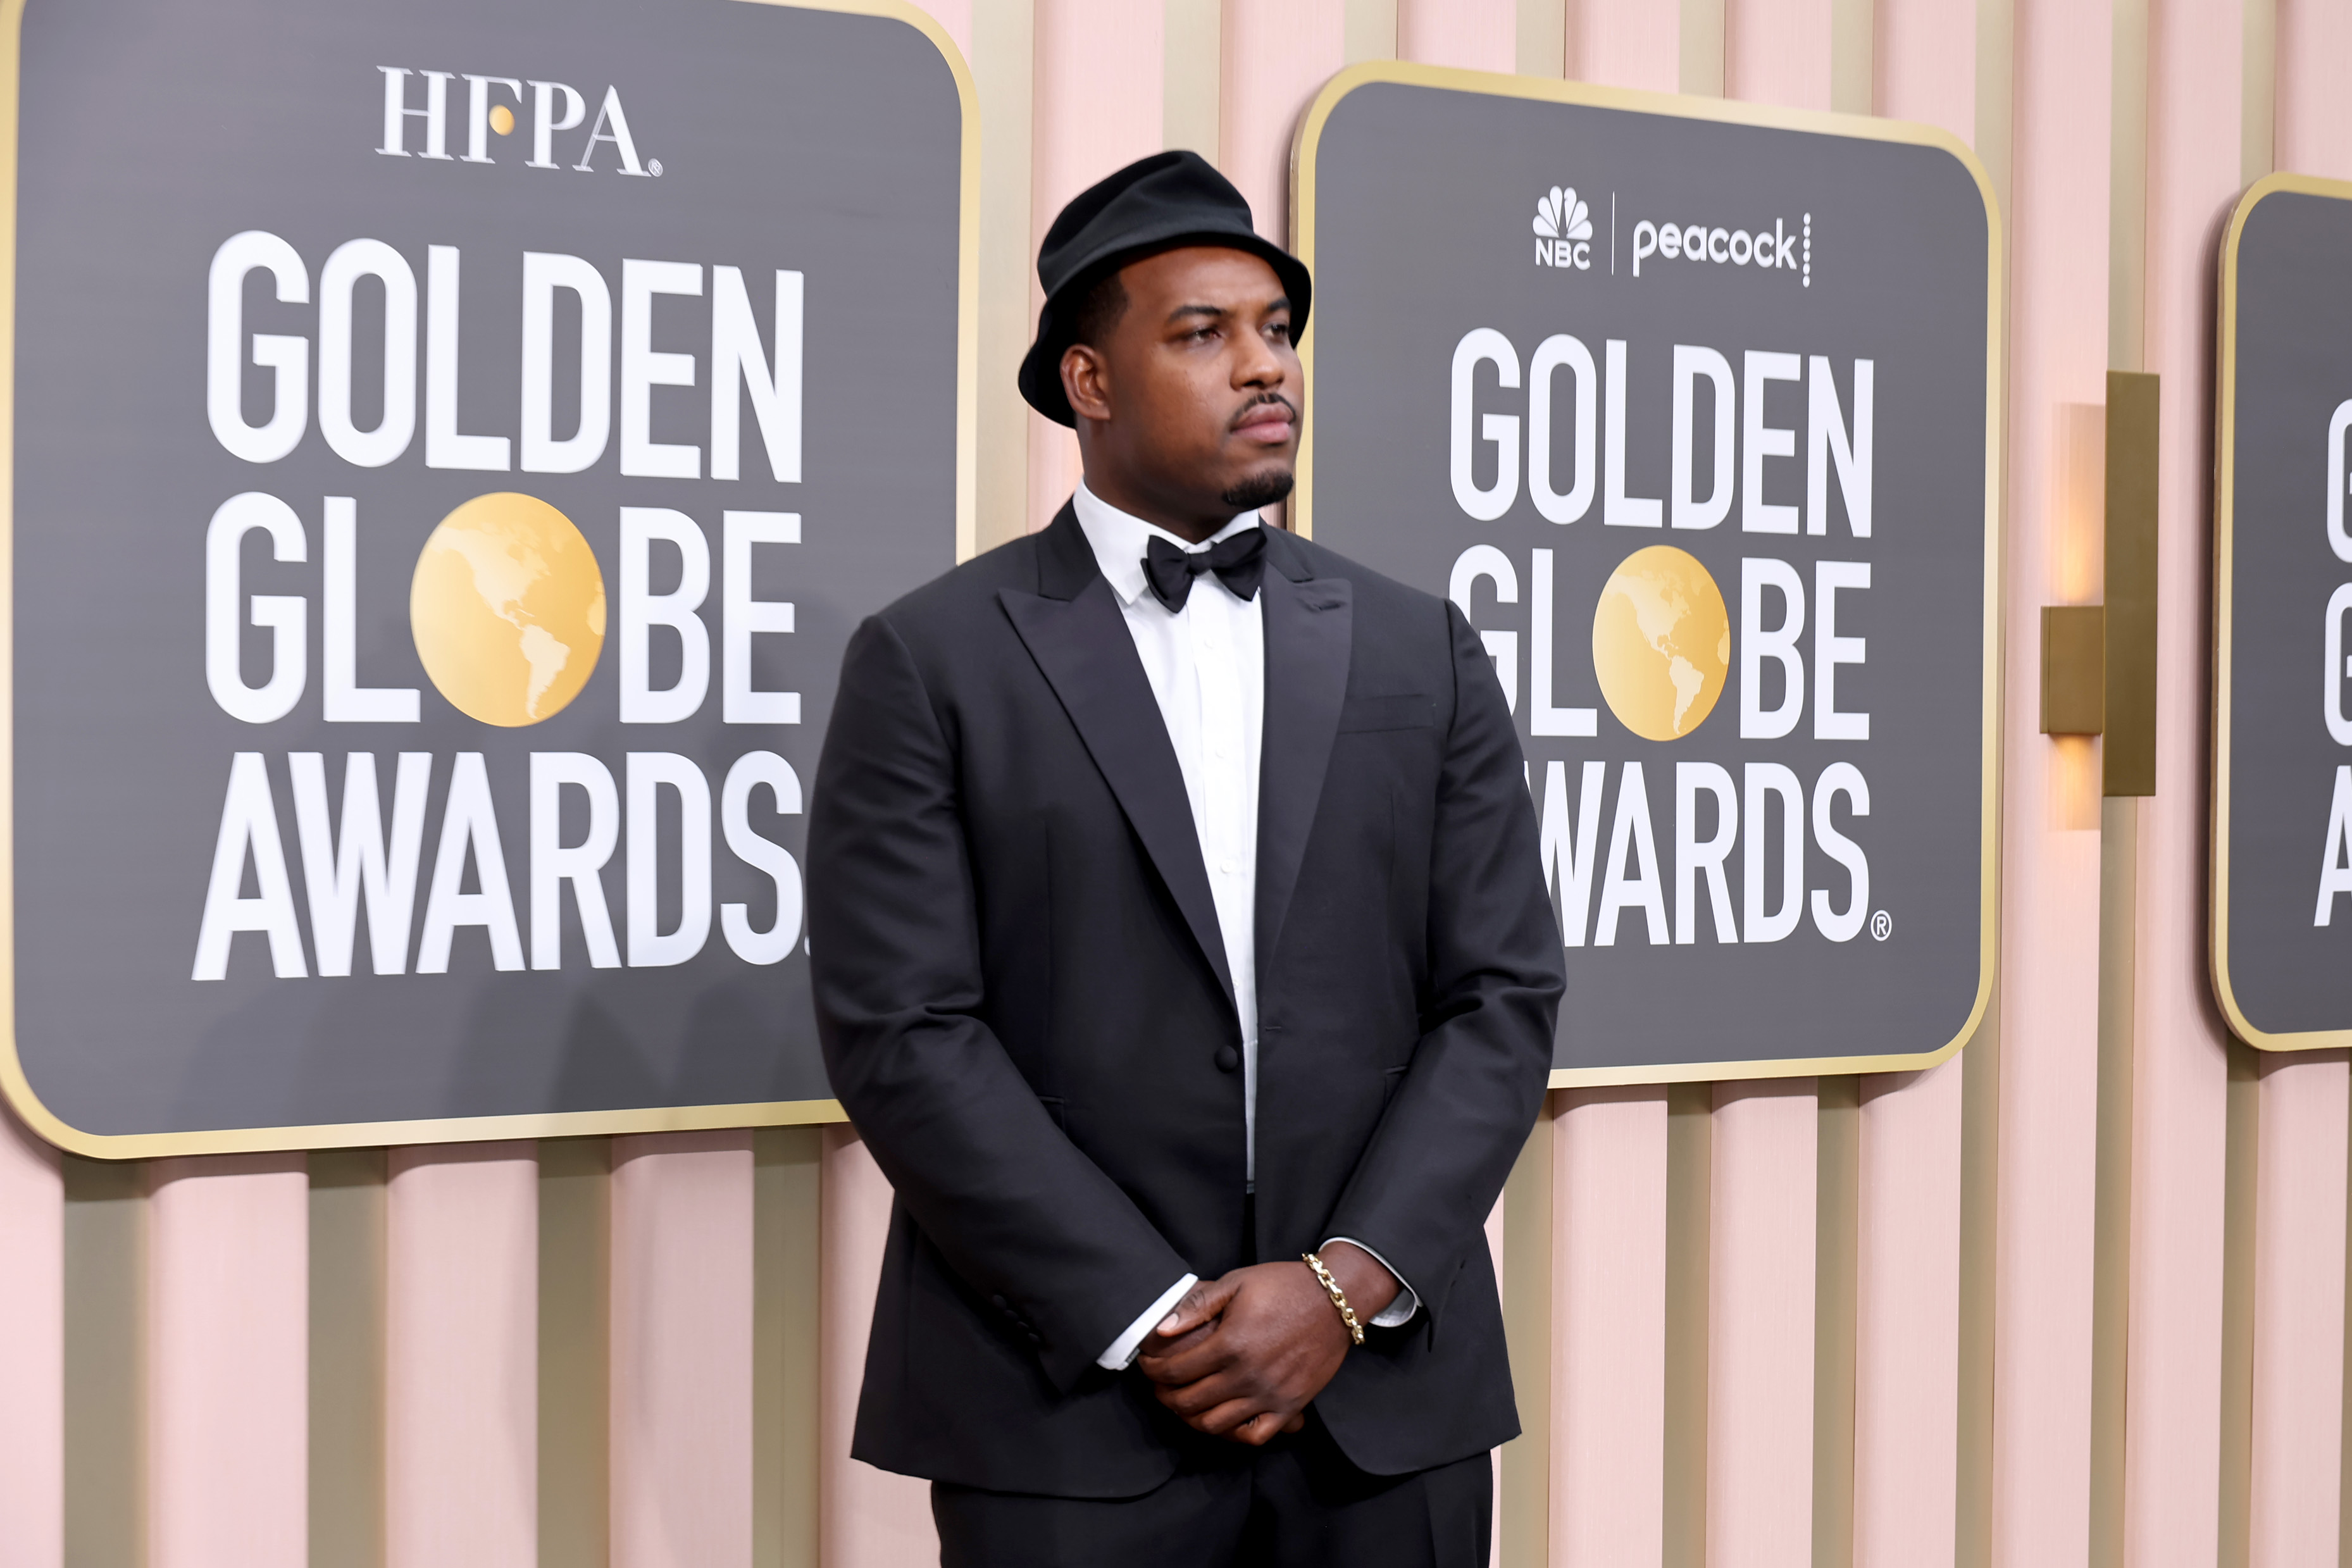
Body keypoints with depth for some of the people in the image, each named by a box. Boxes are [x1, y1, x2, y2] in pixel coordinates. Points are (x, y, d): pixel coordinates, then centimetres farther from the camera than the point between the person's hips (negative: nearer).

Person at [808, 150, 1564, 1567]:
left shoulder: (1423, 653, 8)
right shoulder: (930, 662, -2)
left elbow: (1504, 998, 4)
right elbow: (901, 1031, -8)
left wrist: (1350, 1284, -9)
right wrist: (1149, 1319, -12)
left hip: (1388, 1398, 3)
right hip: (1070, 1405, -2)